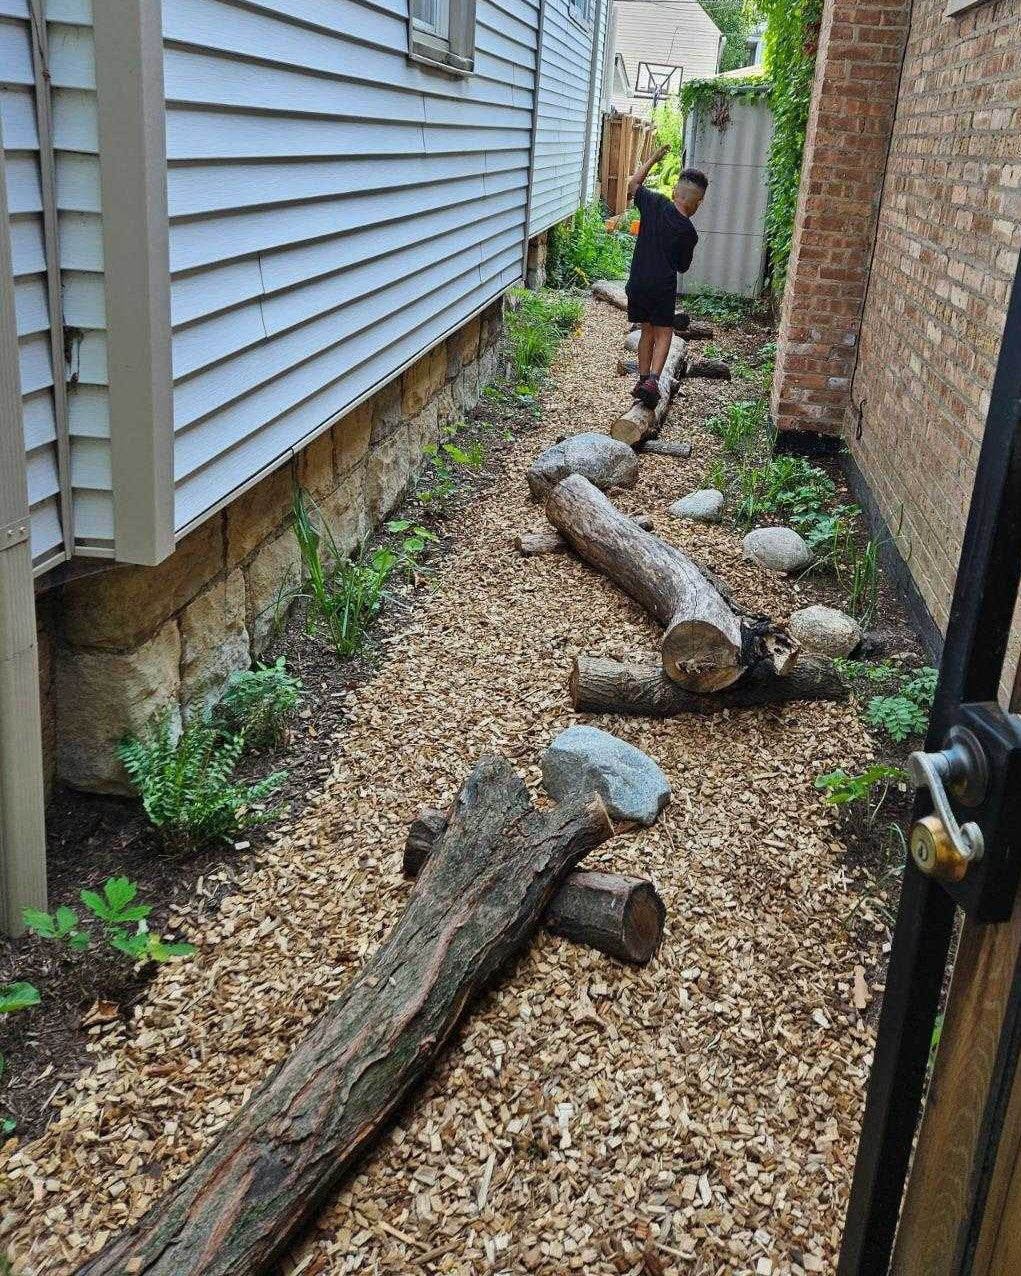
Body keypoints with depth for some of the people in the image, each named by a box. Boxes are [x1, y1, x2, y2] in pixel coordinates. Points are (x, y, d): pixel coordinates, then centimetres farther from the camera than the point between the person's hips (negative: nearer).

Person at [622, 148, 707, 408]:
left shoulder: (655, 203, -5)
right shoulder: (688, 232, -8)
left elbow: (633, 184, 15)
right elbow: (682, 267, 5)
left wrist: (654, 158, 22)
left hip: (637, 284, 3)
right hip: (663, 288, -3)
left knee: (647, 331, 17)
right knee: (663, 333, 6)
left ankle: (643, 380, 18)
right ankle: (652, 379, -14)